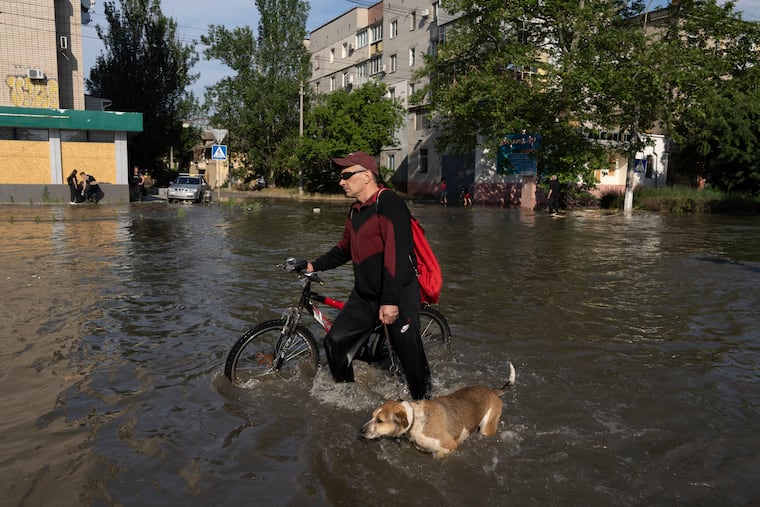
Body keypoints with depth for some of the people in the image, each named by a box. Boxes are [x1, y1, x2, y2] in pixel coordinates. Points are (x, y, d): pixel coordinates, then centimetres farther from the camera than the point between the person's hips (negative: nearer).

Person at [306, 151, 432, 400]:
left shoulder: (389, 203, -15)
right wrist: (314, 266, 17)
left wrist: (391, 300, -28)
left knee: (410, 354, -1)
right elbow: (344, 250, 26)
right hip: (364, 295, 8)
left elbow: (397, 253, -24)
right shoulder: (355, 211, 13)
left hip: (398, 295, -8)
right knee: (335, 342, 1)